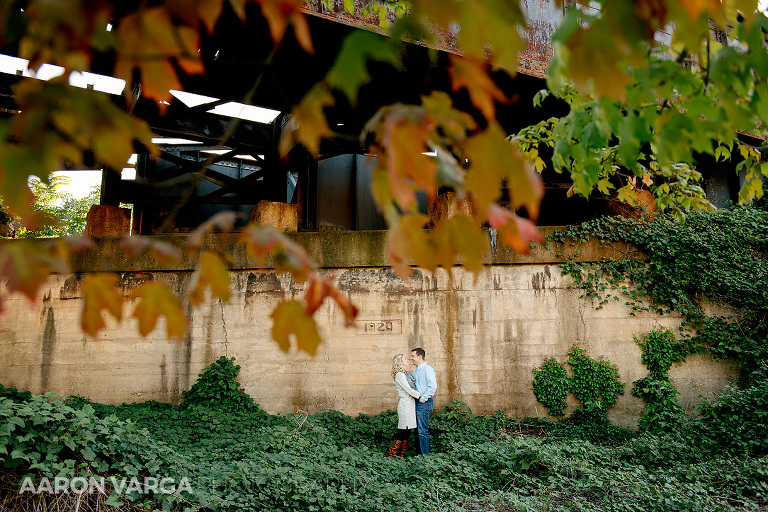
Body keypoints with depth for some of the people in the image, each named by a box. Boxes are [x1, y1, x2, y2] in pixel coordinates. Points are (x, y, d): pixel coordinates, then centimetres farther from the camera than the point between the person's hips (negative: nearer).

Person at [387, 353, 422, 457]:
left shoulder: (406, 374, 16)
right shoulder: (399, 375, -13)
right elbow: (408, 390, -17)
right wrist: (422, 395, -11)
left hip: (410, 405, 9)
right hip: (405, 405, -9)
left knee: (407, 432, 9)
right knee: (403, 431, -6)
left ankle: (401, 455, 15)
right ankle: (391, 454, 2)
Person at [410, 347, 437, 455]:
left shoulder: (427, 369, -12)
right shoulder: (415, 371, 17)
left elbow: (433, 386, -21)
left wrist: (423, 398, -17)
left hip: (424, 403, -9)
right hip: (417, 402, 9)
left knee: (422, 430, -6)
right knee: (418, 429, 13)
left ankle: (424, 454, 1)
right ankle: (418, 452, 20)